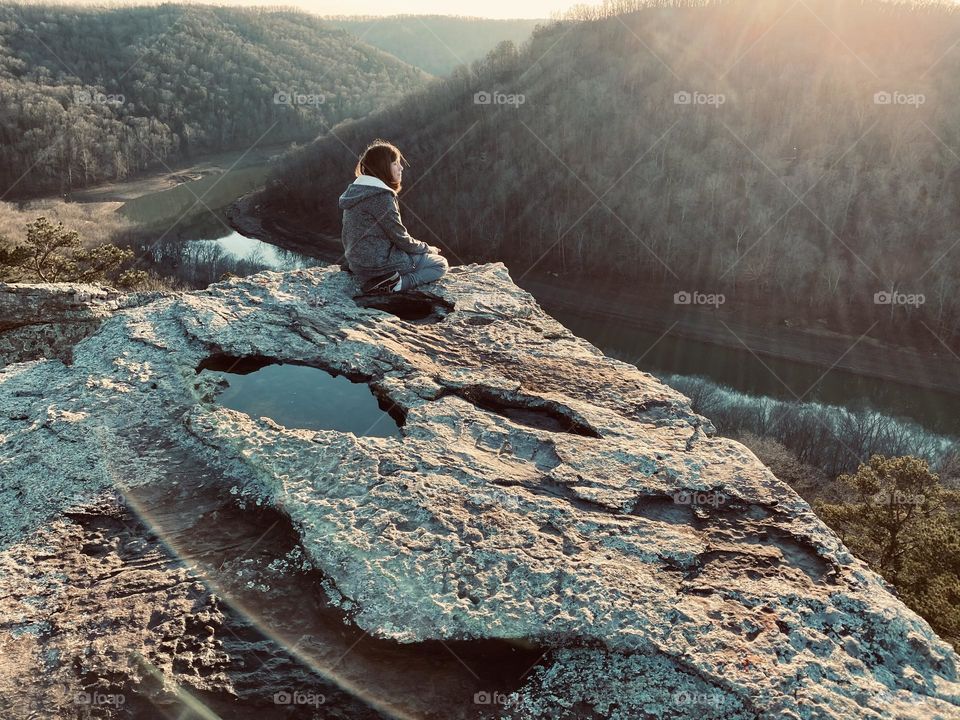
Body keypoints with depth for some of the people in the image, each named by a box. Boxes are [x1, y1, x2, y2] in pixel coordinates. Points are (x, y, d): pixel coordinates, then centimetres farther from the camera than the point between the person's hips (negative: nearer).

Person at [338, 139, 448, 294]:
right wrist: (427, 248, 3)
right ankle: (394, 285, -14)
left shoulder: (356, 190, 9)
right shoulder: (381, 196, -19)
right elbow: (401, 238, -16)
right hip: (378, 262, -9)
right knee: (440, 264, 3)